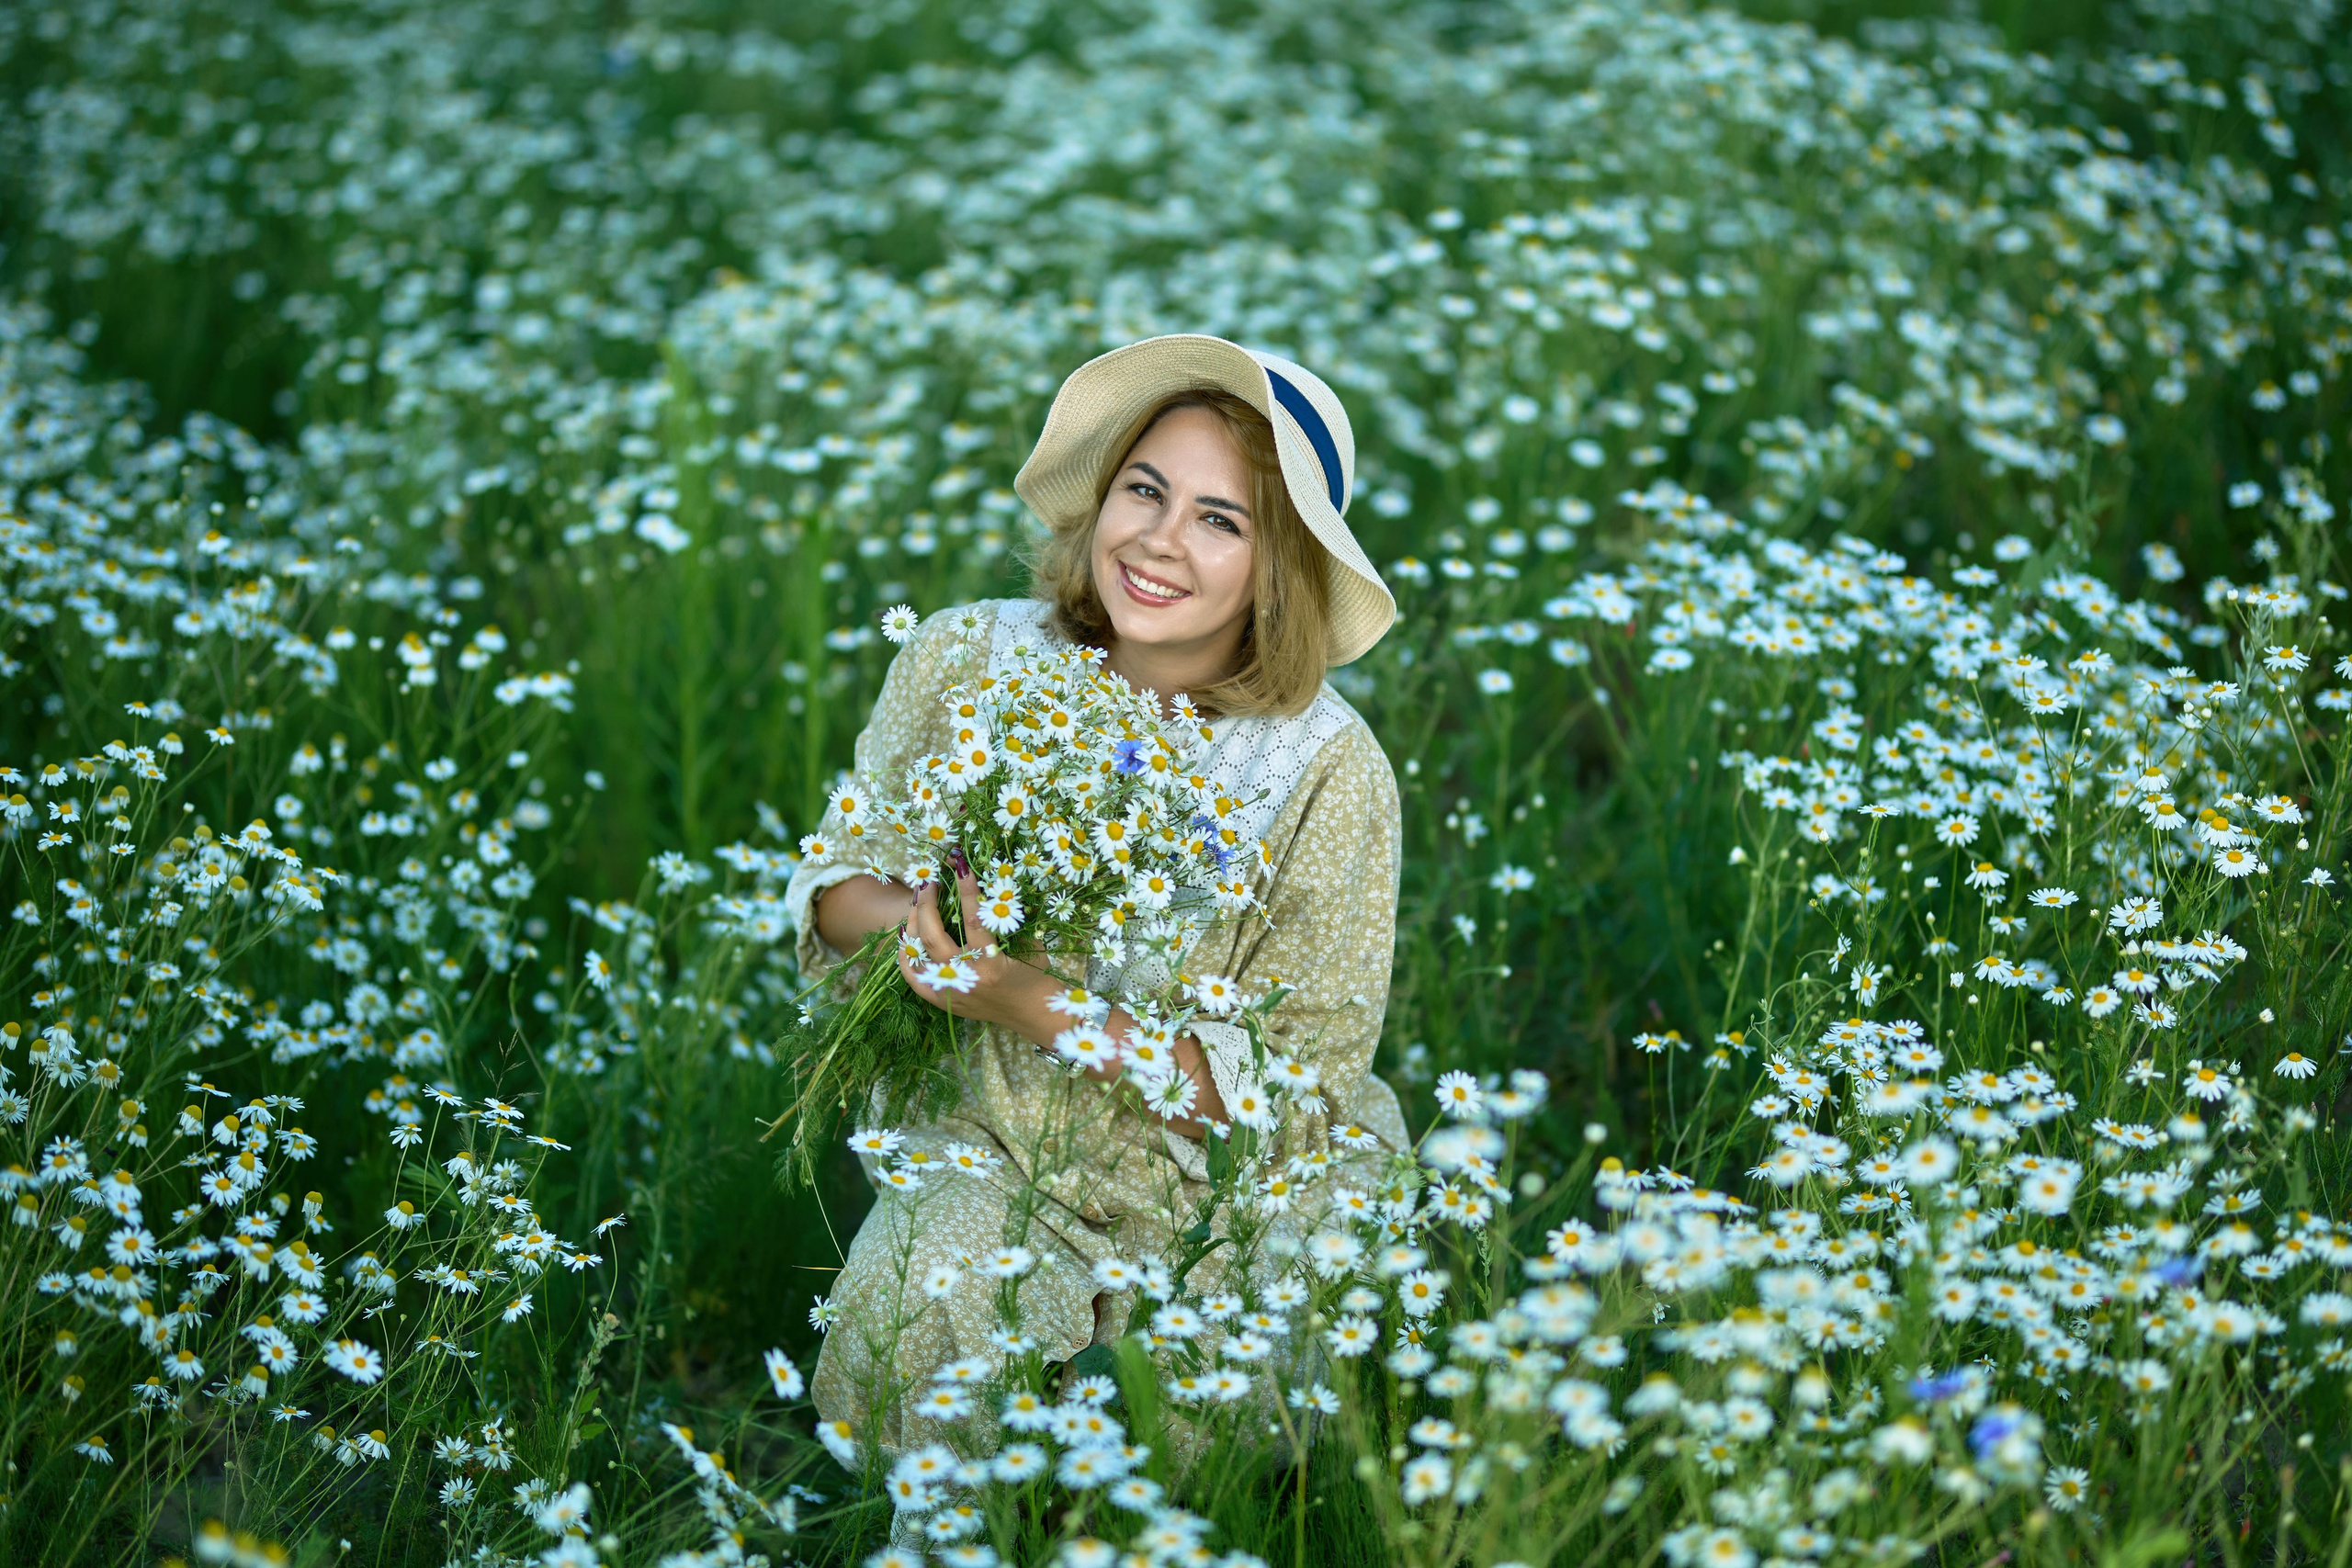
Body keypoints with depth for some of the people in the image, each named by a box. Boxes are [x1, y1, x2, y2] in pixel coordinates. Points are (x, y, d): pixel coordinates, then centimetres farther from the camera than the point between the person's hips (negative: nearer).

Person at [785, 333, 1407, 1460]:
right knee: (922, 1303, -27)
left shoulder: (1327, 772, -18)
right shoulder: (965, 662, -8)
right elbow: (842, 876, 5)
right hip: (994, 1141, 2)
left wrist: (1036, 1006, -29)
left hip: (1244, 1184, -1)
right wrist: (906, 923, -22)